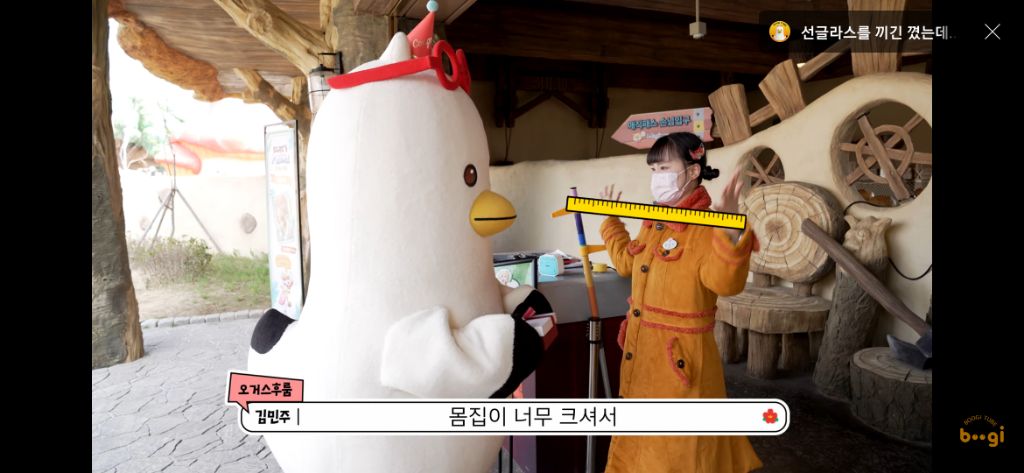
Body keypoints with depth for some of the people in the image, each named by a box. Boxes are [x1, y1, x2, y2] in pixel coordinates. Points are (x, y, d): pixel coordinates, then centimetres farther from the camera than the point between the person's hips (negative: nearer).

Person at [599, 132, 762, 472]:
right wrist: (610, 220, 28)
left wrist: (731, 230, -48)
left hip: (682, 359, -8)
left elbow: (724, 283, -34)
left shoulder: (708, 228, -18)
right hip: (641, 355, 8)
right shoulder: (653, 223, 8)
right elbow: (627, 262, 23)